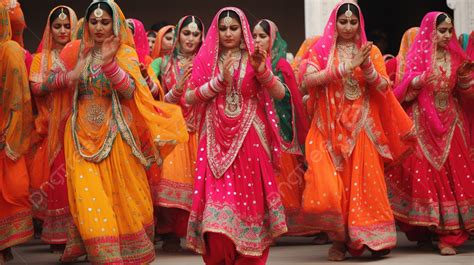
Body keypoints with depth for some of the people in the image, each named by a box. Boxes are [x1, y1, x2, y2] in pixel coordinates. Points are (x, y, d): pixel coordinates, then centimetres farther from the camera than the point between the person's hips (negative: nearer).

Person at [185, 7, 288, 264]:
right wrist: (220, 80, -14)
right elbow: (190, 98, -4)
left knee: (249, 196, 2)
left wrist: (262, 71, -20)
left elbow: (280, 93, -4)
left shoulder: (254, 57, 5)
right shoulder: (205, 59, 5)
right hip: (216, 141, 0)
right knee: (217, 197, -9)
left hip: (250, 139, 0)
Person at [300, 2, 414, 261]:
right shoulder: (320, 50, 4)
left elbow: (384, 87, 1)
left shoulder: (370, 51, 8)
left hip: (362, 128, 1)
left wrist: (367, 68, -18)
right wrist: (346, 67, -19)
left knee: (365, 184, -5)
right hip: (330, 128, -1)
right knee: (329, 188, -9)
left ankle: (372, 238, 6)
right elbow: (308, 79, -13)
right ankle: (339, 238, 9)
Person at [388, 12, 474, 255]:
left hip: (449, 124, 3)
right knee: (423, 176, -3)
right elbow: (404, 90, -11)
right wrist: (422, 79, -28)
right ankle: (422, 231, 10)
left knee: (452, 176, -3)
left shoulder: (454, 57, 8)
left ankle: (449, 235, -1)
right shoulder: (416, 56, -3)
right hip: (422, 124, -3)